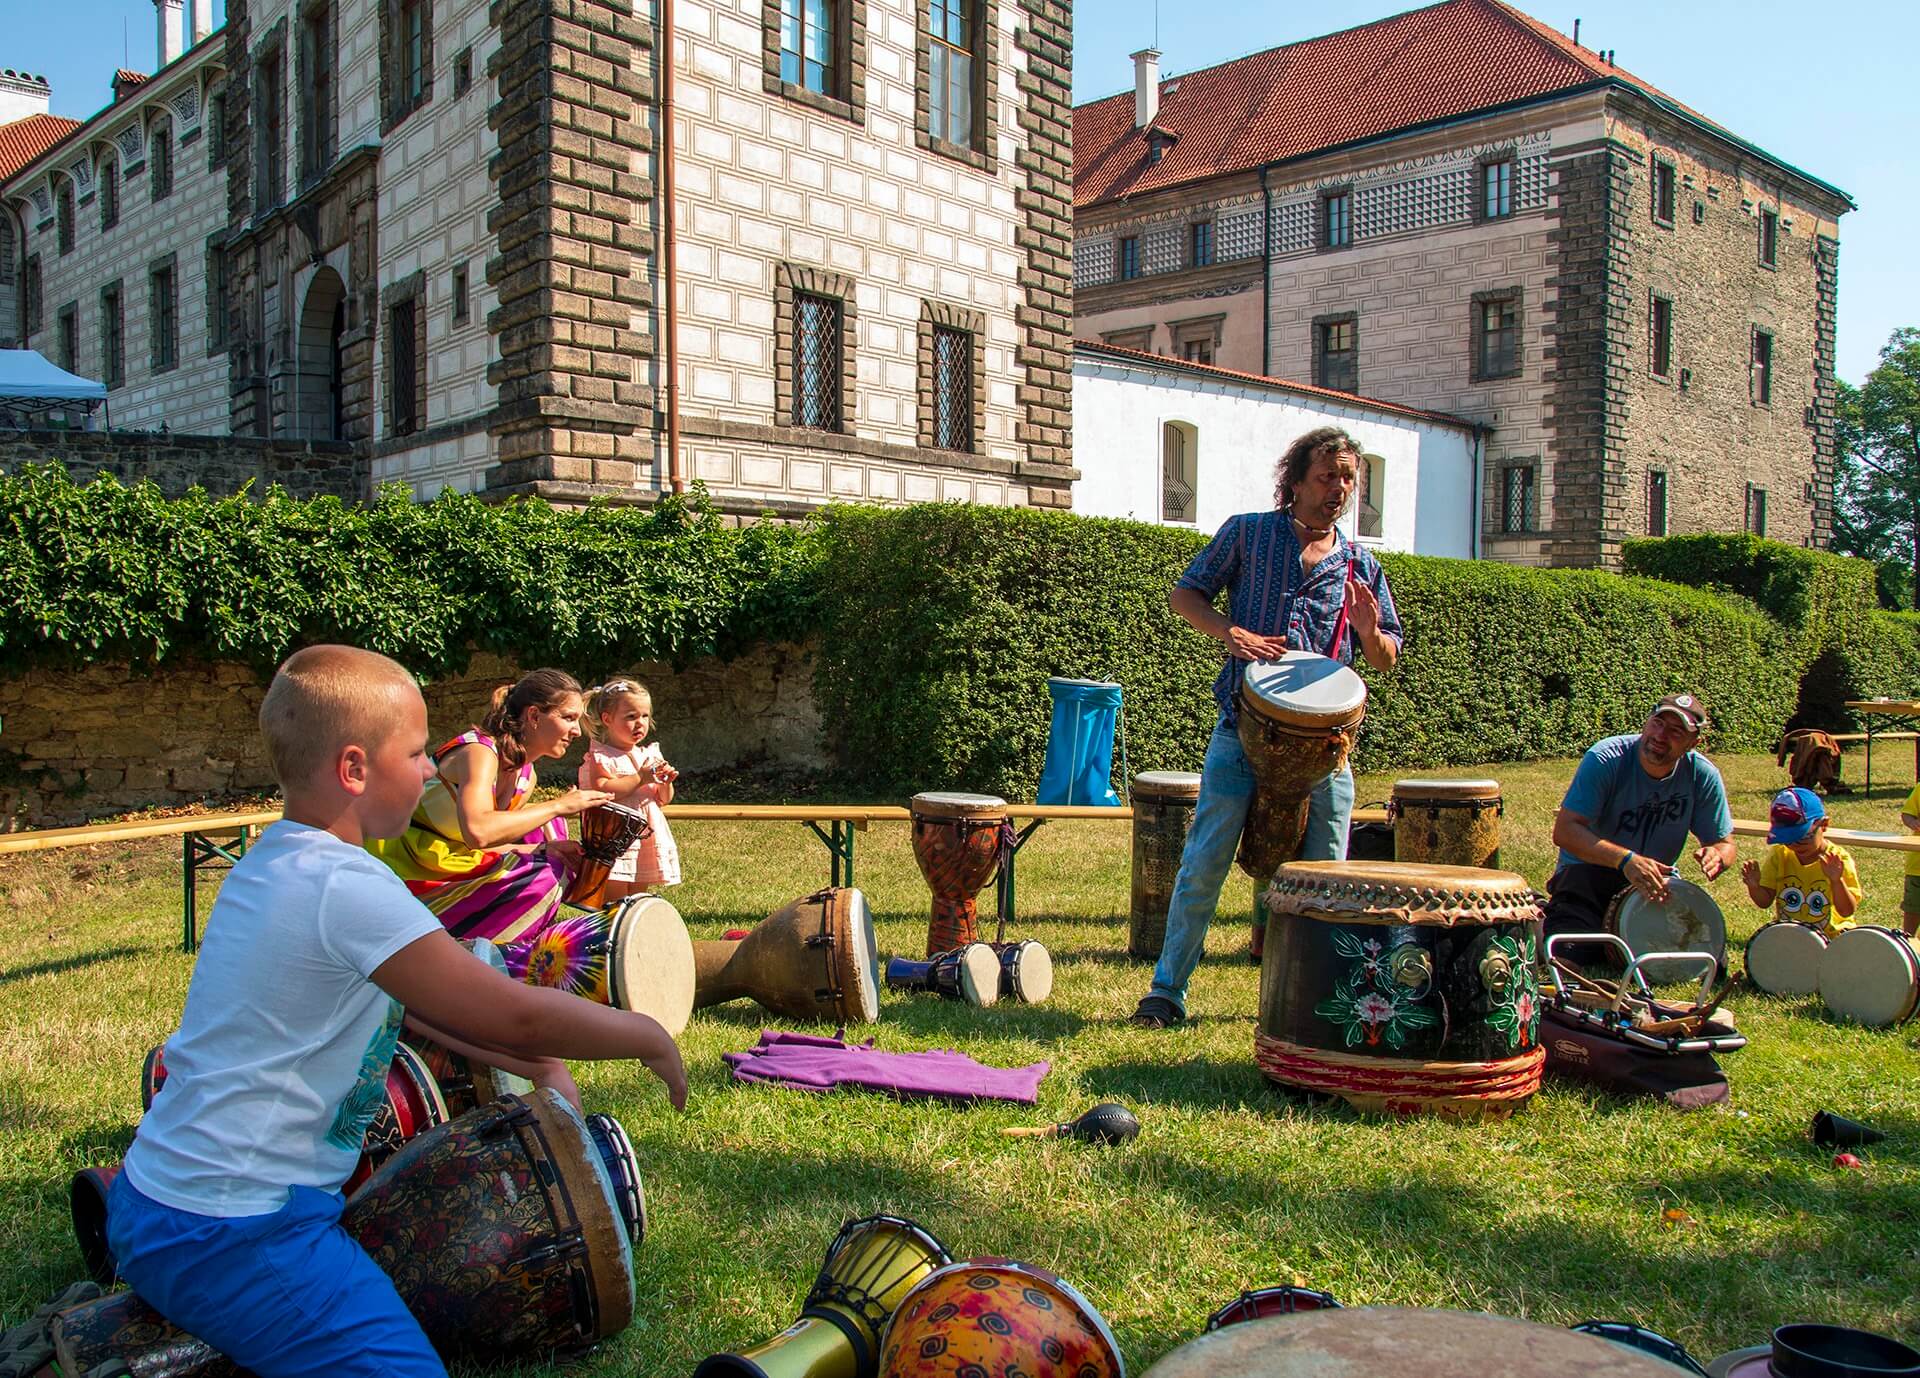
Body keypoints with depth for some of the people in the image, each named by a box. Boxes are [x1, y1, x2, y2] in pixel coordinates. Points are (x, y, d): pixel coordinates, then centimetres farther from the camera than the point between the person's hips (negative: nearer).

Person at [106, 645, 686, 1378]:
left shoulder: (273, 863, 8)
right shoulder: (346, 888, -22)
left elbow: (413, 1001, 15)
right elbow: (516, 1015, -21)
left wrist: (537, 1062, 12)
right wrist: (650, 1038, -7)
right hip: (228, 1236, -10)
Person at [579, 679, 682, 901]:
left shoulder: (650, 755, 12)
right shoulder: (600, 757, -7)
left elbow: (663, 800, 16)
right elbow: (602, 791, -23)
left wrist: (666, 783, -6)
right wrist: (641, 777, -21)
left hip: (646, 836, 6)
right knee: (614, 901, -5)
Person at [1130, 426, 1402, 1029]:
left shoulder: (1361, 565, 13)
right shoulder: (1247, 533, 6)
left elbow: (1386, 660, 15)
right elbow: (1184, 594, 7)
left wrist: (1370, 634, -9)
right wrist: (1229, 633, -11)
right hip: (1243, 730, -2)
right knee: (1203, 865, -4)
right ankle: (1167, 990, 7)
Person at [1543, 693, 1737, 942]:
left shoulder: (1703, 776, -8)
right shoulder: (1606, 759, -20)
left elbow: (1724, 844, 2)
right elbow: (1564, 831, -26)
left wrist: (1716, 856, -24)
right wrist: (1626, 860, -39)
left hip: (1658, 881, 4)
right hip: (1589, 871, -4)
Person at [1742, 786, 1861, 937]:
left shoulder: (1838, 860, -11)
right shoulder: (1779, 855, -3)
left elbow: (1847, 911, -16)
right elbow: (1765, 901, -3)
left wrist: (1836, 880, -32)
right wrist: (1754, 886, -24)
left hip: (1830, 935, -1)